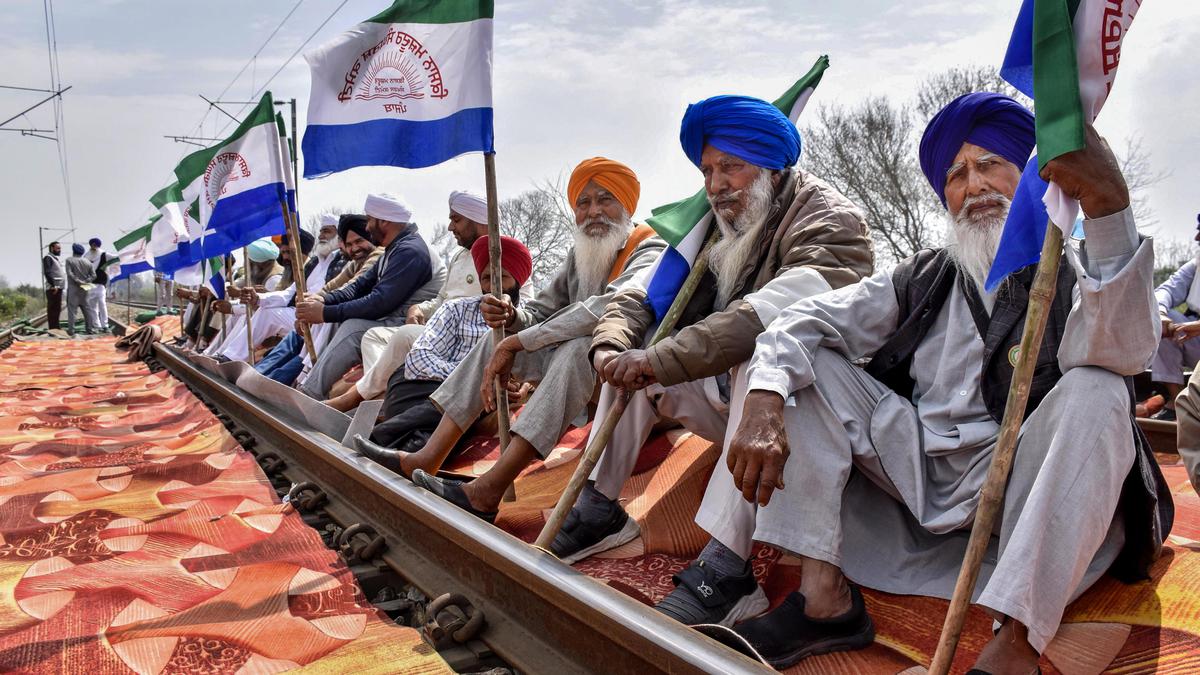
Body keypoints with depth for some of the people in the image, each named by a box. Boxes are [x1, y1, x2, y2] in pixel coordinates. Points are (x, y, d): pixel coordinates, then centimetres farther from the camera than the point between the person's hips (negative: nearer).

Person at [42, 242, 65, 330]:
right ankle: (53, 328, -11)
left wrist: (59, 286, 17)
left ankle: (56, 327, 18)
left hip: (59, 287, 9)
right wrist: (53, 285, -21)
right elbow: (47, 273, -16)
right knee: (53, 309, -9)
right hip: (53, 288, -9)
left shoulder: (56, 258, 22)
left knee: (57, 309, 12)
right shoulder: (48, 258, -6)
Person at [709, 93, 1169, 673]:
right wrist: (762, 407, -23)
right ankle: (824, 596, -20)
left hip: (1015, 489, -3)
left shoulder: (1073, 275, 1)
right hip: (917, 471, 3)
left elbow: (1123, 350, -24)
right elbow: (809, 319, -2)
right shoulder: (925, 278, 12)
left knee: (1094, 393, -29)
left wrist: (1107, 201, -37)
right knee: (806, 364, -8)